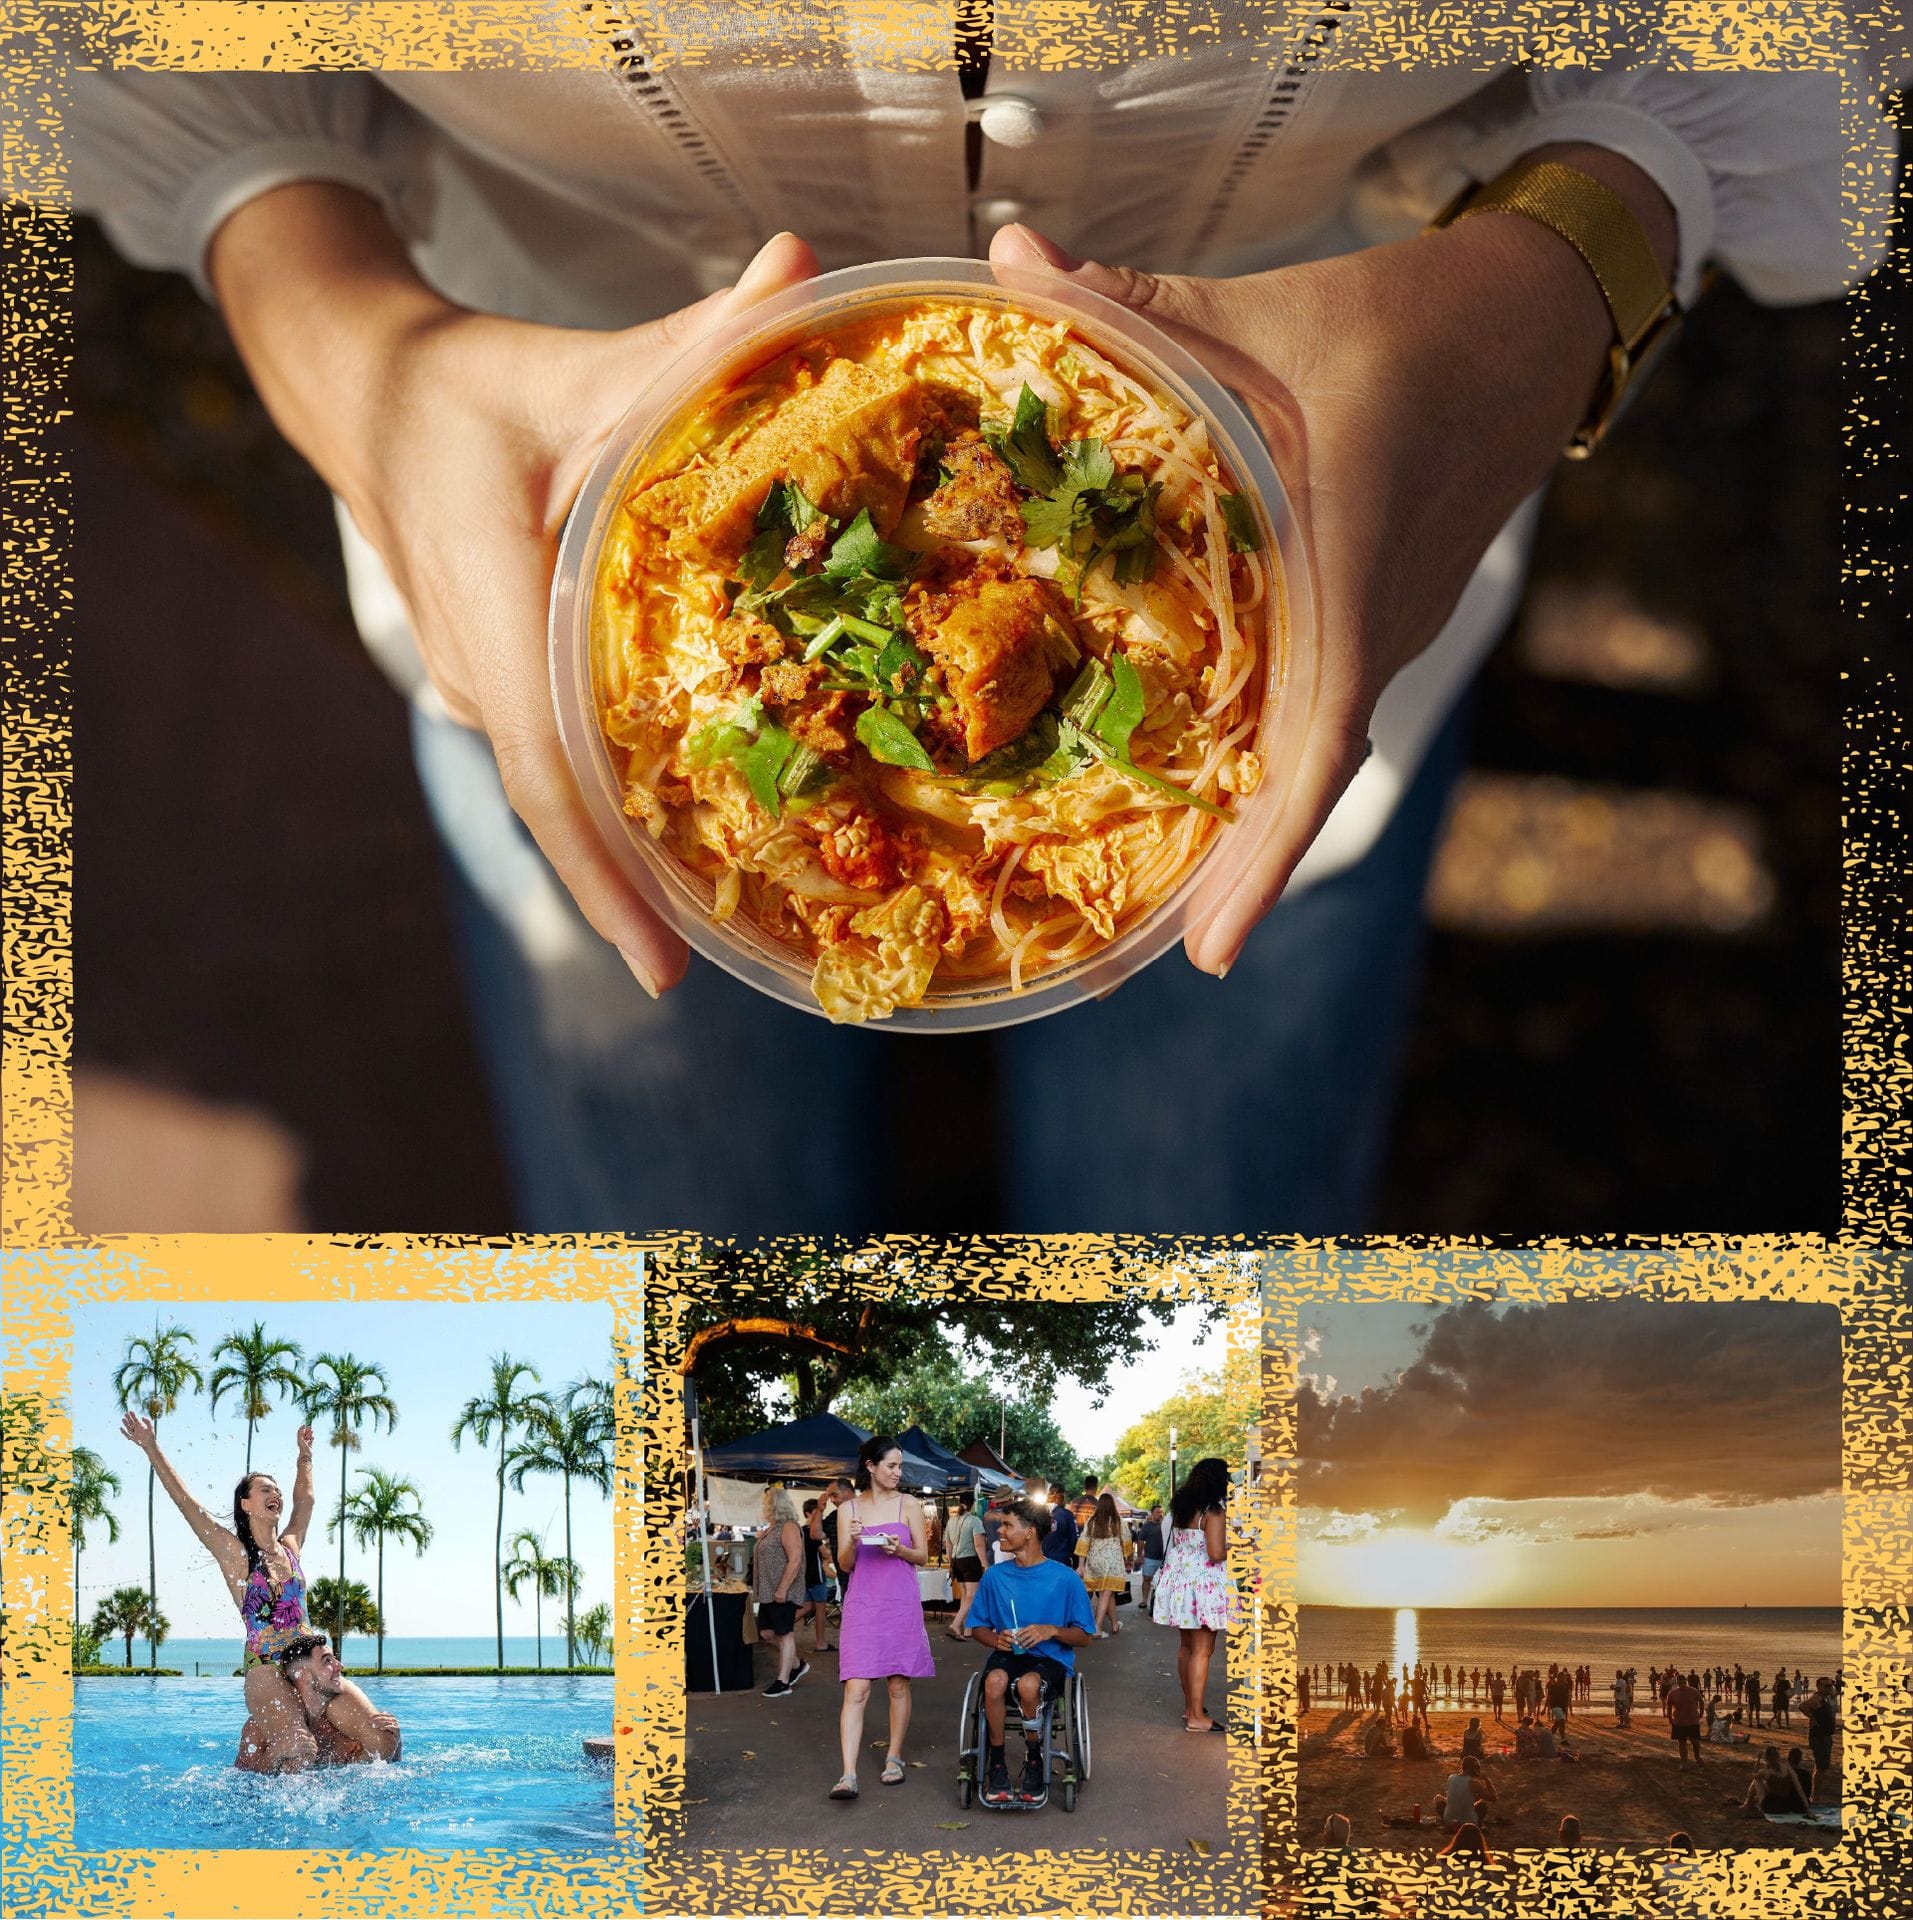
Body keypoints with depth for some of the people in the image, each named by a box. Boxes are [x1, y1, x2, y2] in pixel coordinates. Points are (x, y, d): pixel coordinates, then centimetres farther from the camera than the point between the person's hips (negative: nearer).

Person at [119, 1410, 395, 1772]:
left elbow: (304, 1498, 35)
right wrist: (152, 1449, -4)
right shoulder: (235, 1553, 3)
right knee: (298, 1751, -32)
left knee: (384, 1741, -10)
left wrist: (304, 1454, 44)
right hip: (266, 1671, -6)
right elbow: (185, 1502, -2)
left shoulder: (289, 1547, 17)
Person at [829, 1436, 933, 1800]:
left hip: (900, 1605, 1)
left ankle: (894, 1758, 23)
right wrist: (852, 1543, -14)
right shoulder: (848, 1509, 6)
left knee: (899, 1685, 6)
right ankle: (848, 1775, -15)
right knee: (855, 1690, -9)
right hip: (861, 1604, -1)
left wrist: (900, 1549, -15)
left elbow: (922, 1555, 6)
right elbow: (844, 1565, 6)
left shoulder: (909, 1505, 4)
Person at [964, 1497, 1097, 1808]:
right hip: (1007, 1654, 2)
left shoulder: (1065, 1579, -2)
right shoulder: (995, 1576, 8)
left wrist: (1051, 1631, -16)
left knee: (1029, 1684, -38)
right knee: (995, 1680, -35)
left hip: (1050, 1658, -2)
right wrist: (996, 1639, -7)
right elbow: (977, 1627, 16)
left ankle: (1034, 1761, -14)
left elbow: (1085, 1636, 3)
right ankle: (995, 1764, -18)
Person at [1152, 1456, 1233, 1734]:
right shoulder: (1212, 1512, -16)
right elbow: (1216, 1554, -23)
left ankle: (1190, 1705, 30)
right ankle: (1196, 1717, -6)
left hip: (1180, 1579, 9)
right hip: (1204, 1583, -9)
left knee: (1186, 1646, 18)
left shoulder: (1181, 1508, 9)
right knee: (1202, 1650, -5)